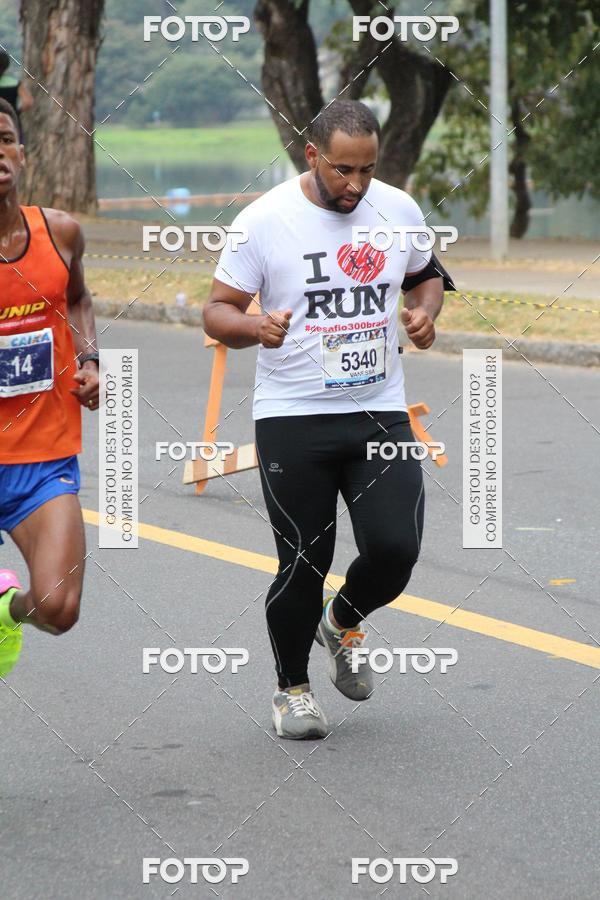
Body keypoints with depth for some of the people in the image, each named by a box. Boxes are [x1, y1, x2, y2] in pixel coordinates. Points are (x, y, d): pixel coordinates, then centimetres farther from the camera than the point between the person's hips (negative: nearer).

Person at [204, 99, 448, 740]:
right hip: (292, 419, -3)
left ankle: (341, 623, 24)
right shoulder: (263, 220, -9)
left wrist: (425, 312, -2)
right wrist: (256, 328, -26)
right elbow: (217, 312, -4)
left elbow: (425, 276, 20)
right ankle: (292, 687, 24)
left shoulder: (399, 211, 2)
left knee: (395, 549, -10)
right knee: (303, 564, -1)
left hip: (380, 413, 3)